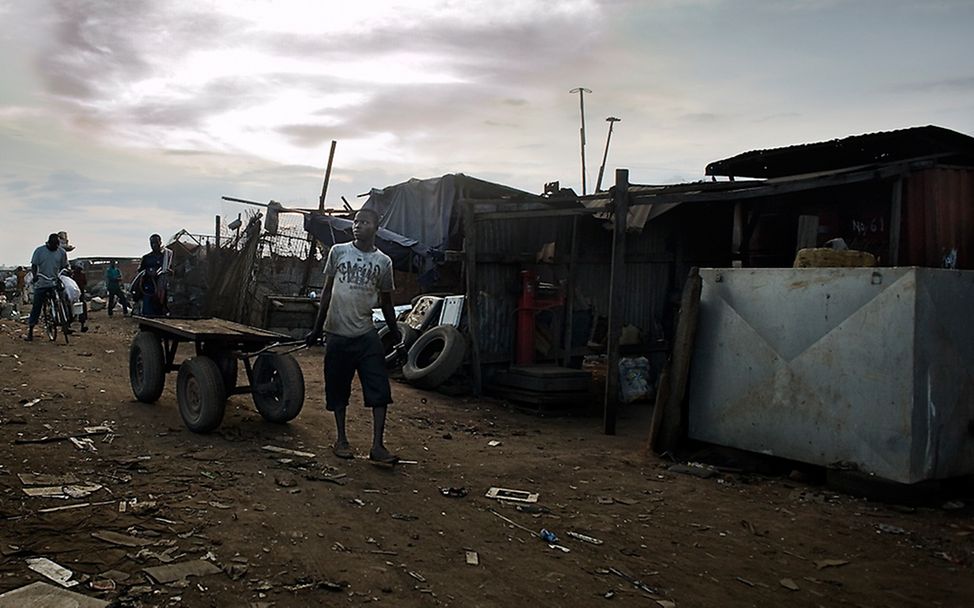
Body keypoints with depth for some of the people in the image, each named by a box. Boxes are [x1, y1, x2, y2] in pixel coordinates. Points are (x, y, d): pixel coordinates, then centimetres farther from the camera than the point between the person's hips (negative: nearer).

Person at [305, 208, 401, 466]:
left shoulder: (383, 262, 2)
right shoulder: (338, 252, 1)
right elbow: (327, 291, 6)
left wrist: (394, 331, 17)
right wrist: (316, 329, 6)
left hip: (366, 335, 0)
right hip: (337, 333, 0)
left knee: (380, 390, -8)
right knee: (338, 389, 8)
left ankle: (377, 446, -4)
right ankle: (341, 439, 22)